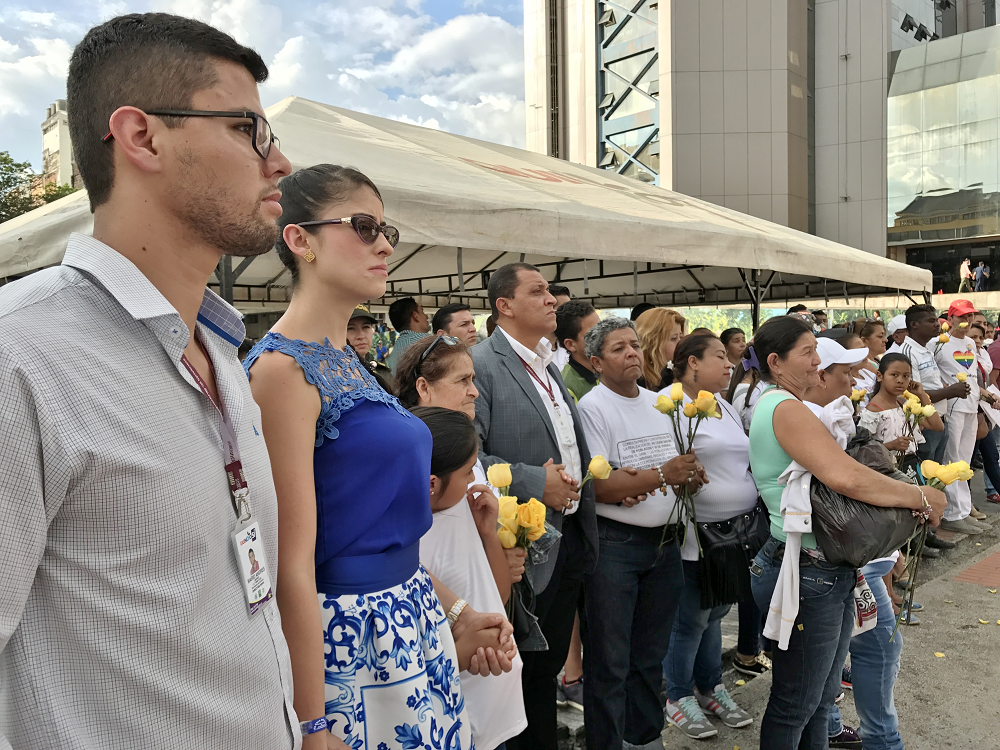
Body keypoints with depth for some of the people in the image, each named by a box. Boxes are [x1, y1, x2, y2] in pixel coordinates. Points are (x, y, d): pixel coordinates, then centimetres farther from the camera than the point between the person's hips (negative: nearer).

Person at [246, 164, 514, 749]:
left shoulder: (349, 361, 8)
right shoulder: (284, 367, -18)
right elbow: (293, 567, -19)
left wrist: (456, 613, 10)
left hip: (416, 622, 8)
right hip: (350, 638, -8)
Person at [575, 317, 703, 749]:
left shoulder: (659, 402, 11)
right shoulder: (592, 407, -10)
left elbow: (683, 471, 15)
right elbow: (597, 487, -17)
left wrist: (637, 482, -6)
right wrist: (660, 475, -21)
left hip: (665, 542, 7)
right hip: (614, 546, -6)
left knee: (651, 656, 19)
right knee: (610, 664, 4)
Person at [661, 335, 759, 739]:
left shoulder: (727, 408, 15)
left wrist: (752, 524, 20)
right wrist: (692, 534, -22)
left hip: (735, 532, 8)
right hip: (698, 535, -8)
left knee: (715, 613, 19)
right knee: (691, 620, 3)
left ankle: (710, 688, 35)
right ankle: (679, 698, 21)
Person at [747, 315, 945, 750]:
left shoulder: (772, 405, 12)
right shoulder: (785, 408, -21)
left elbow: (836, 473, 16)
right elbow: (846, 478, -32)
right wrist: (922, 498, -17)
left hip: (830, 573, 10)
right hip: (807, 576, -10)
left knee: (821, 697, 23)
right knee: (794, 706, 7)